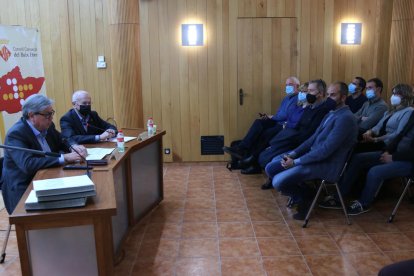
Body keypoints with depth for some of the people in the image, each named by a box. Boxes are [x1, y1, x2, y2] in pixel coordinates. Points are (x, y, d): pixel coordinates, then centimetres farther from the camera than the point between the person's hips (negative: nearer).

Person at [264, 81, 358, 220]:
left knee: (278, 182, -21)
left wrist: (296, 161, -18)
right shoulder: (331, 113, 14)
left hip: (326, 165, -10)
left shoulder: (345, 118, -17)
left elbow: (326, 150, -22)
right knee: (270, 168, 3)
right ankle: (303, 194, 12)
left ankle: (306, 197, 7)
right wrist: (293, 154, 1)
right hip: (313, 155, 10)